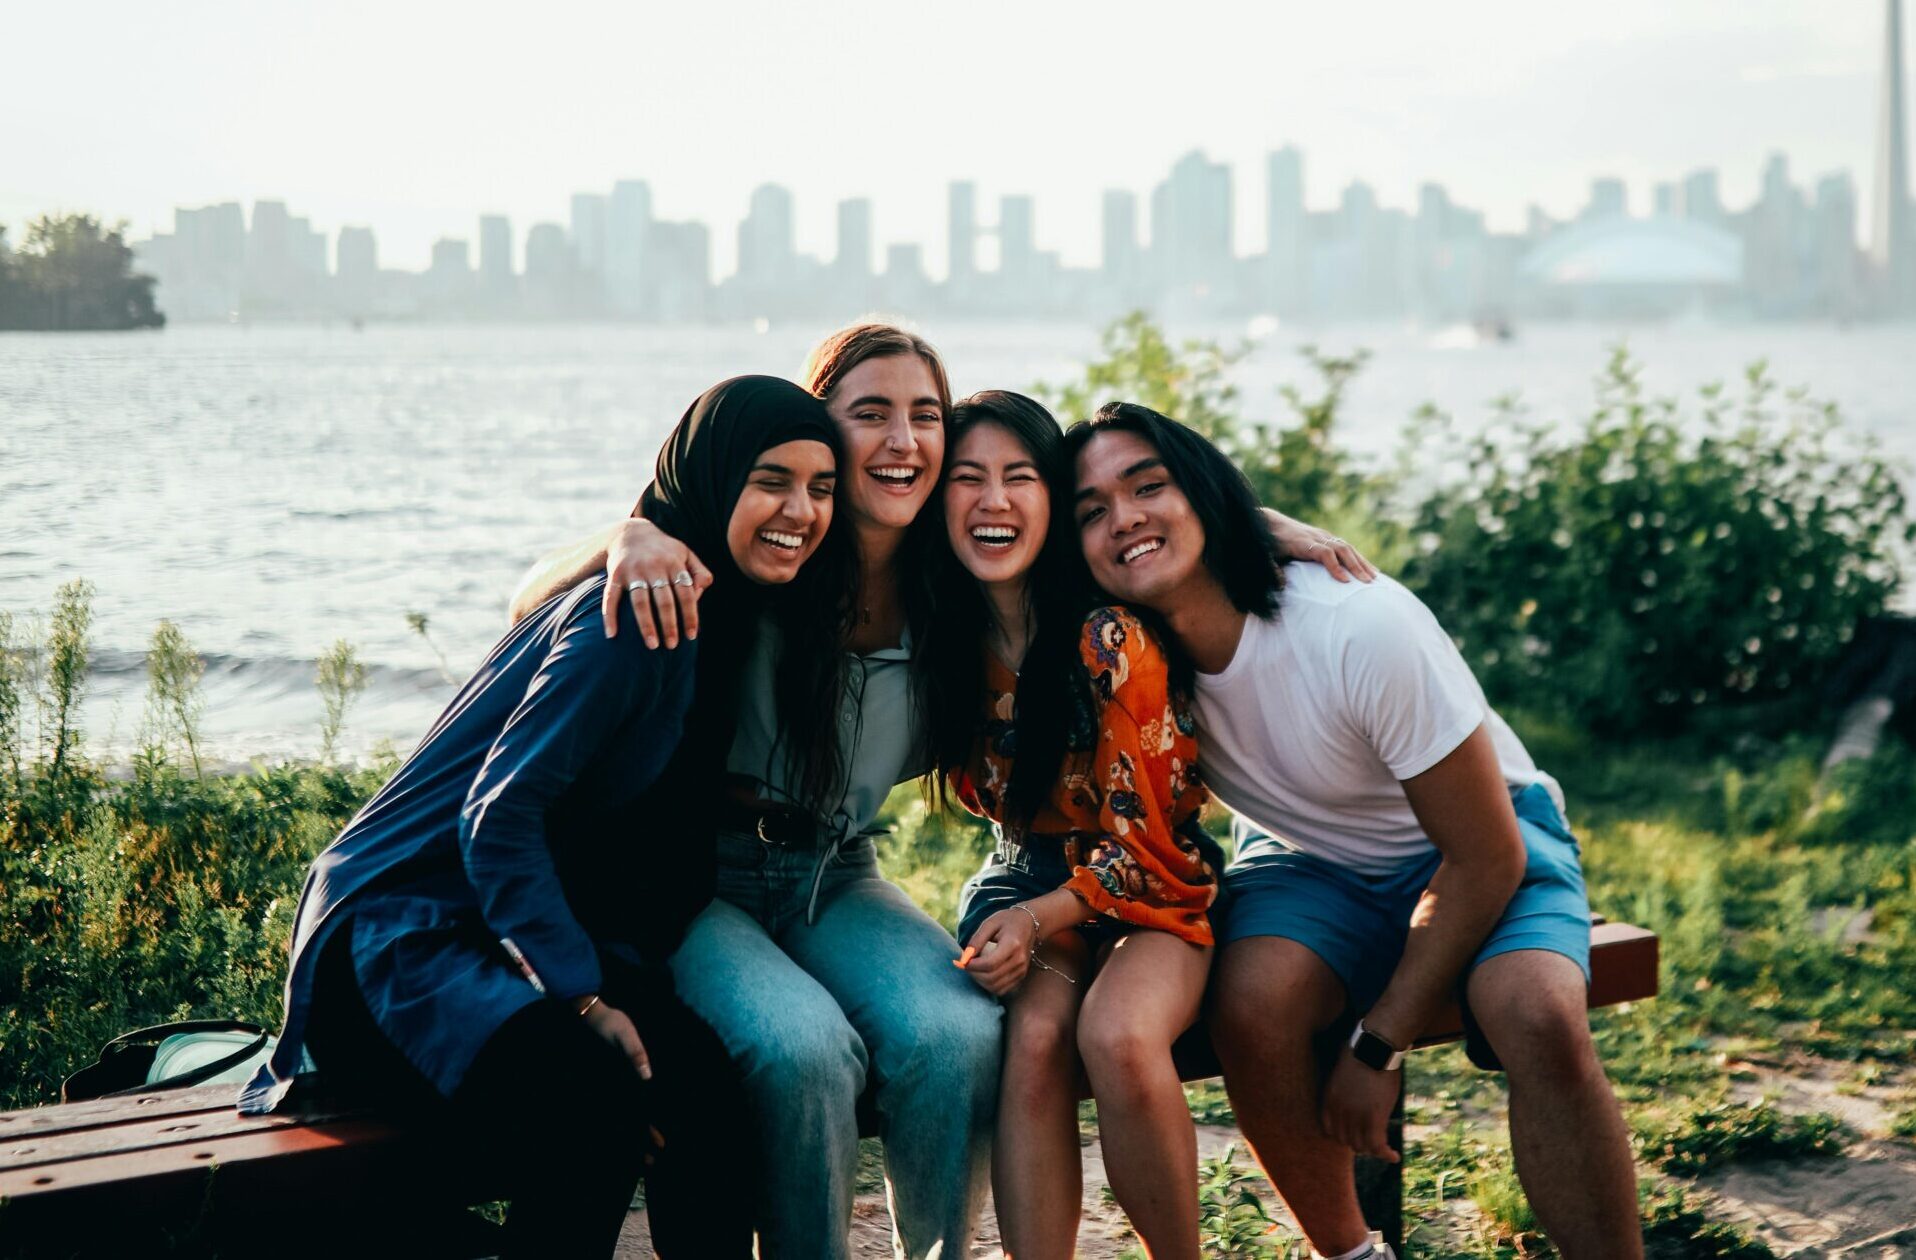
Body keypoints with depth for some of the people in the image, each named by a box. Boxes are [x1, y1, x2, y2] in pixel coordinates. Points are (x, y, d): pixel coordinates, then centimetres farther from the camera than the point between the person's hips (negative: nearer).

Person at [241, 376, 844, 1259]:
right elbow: (498, 816, -20)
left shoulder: (724, 622, 11)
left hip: (537, 923, 8)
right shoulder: (631, 615, -16)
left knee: (711, 1083, -23)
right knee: (592, 1103, -35)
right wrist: (584, 997, -26)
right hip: (402, 922, -8)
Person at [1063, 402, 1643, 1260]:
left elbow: (1484, 859, -21)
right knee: (1251, 1002, -30)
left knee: (1542, 1020, -34)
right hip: (1312, 862, 3)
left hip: (1475, 856, -3)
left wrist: (1380, 1044, -18)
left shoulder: (1364, 628, -29)